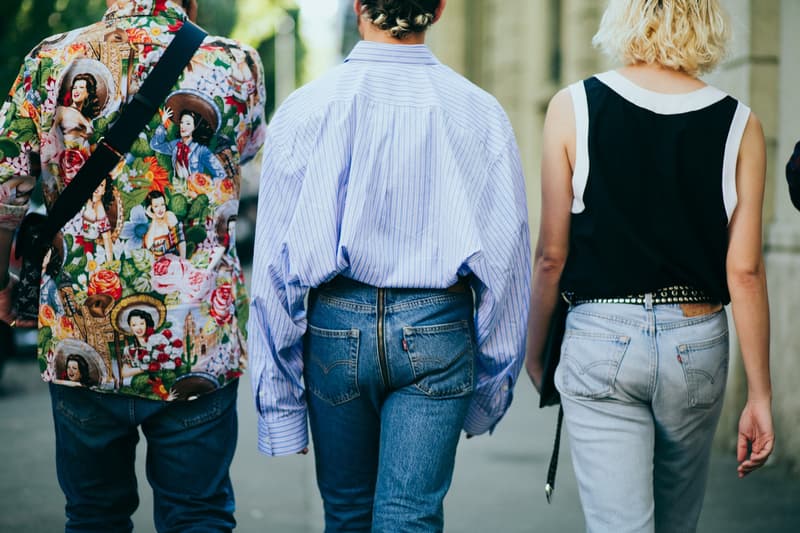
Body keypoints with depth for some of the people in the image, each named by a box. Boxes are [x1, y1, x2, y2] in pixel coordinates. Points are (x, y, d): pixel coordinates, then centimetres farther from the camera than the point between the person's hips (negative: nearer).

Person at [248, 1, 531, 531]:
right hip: (437, 331, -1)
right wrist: (493, 387, 12)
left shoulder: (306, 109, -6)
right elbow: (508, 262, -1)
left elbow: (275, 267, -6)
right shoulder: (481, 112, -4)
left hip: (335, 328, 1)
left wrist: (278, 404, 1)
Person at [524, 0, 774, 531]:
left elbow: (551, 255, -3)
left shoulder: (573, 108, -5)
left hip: (600, 341, -2)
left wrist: (535, 349, 12)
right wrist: (760, 394, 3)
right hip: (696, 345, 2)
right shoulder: (740, 125, -2)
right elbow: (745, 271, -4)